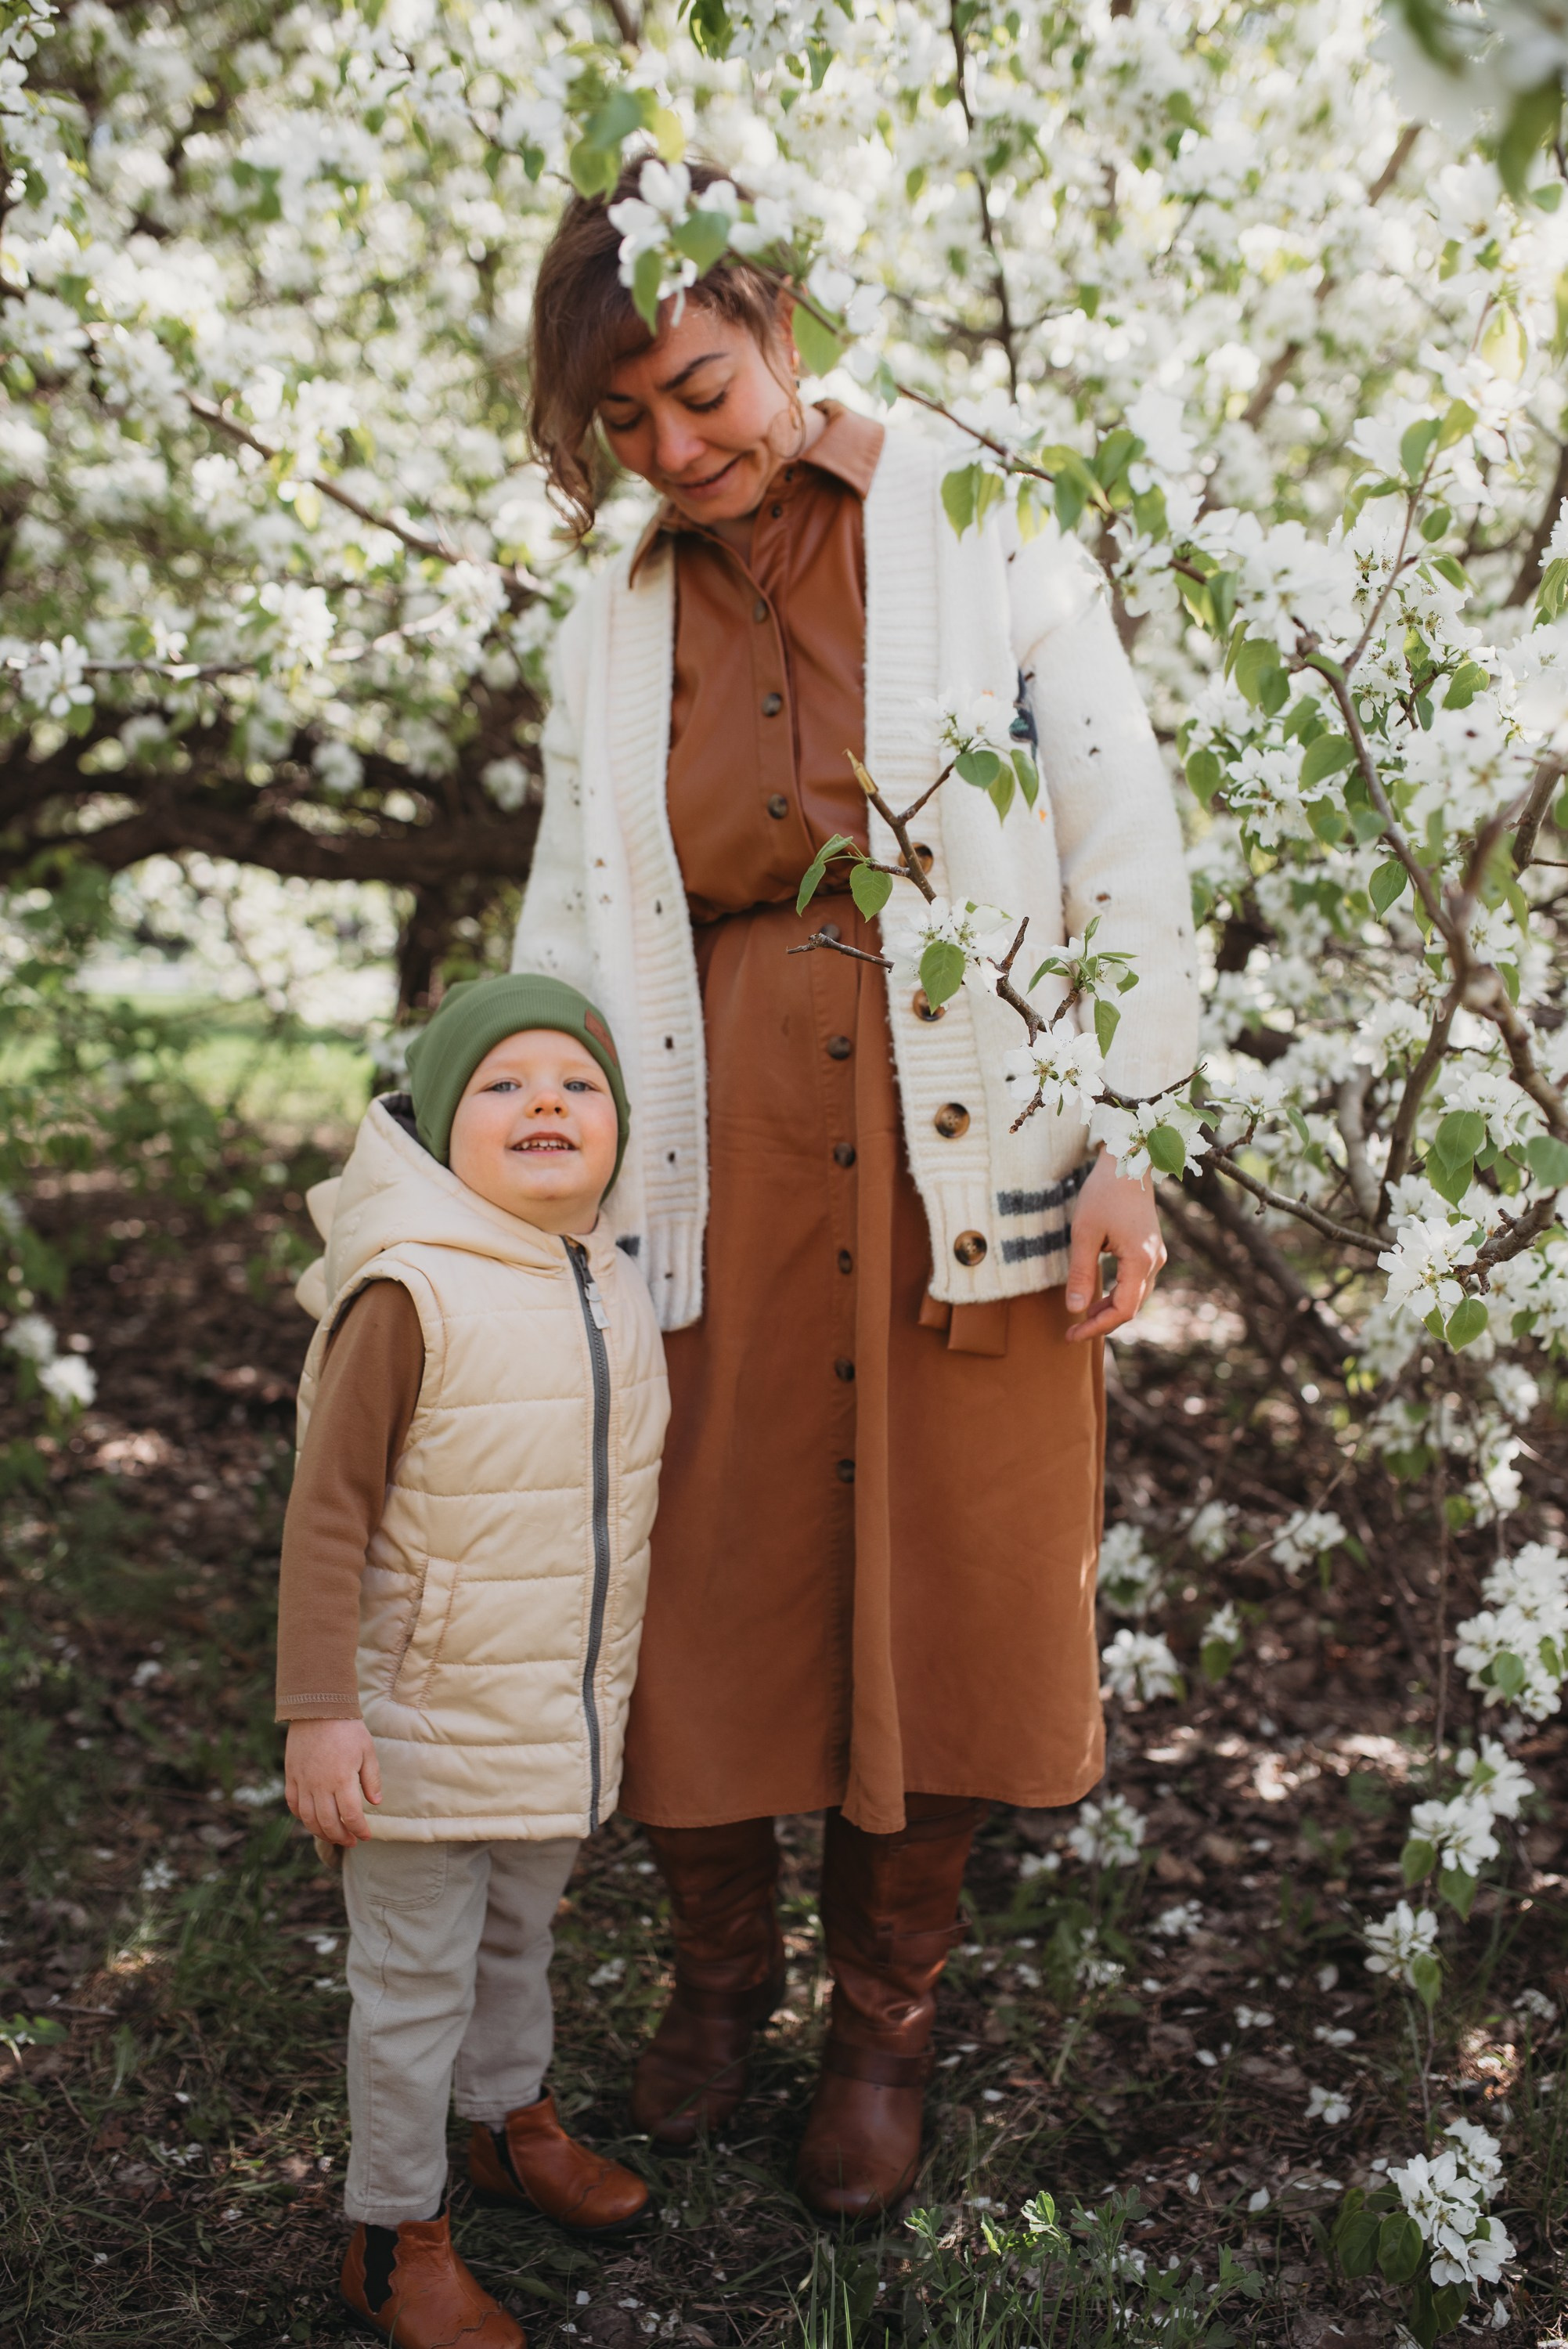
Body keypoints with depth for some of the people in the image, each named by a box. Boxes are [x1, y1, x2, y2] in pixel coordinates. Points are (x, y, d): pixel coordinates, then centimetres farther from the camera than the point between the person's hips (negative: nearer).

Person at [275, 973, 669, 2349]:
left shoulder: (617, 1291, 2)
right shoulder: (410, 1294, -22)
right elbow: (329, 1512, -20)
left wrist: (615, 1682, 22)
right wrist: (319, 1712, -23)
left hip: (568, 1718, 7)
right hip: (430, 1729, -6)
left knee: (521, 1934, 26)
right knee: (416, 1979, 7)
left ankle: (514, 2121, 49)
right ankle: (396, 2237, 25)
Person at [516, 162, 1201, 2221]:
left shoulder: (986, 532, 0)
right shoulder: (615, 625, 9)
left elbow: (1124, 840, -2)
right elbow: (569, 949, 12)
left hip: (964, 1164, -2)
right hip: (724, 1168, 2)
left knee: (940, 1591, 8)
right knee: (710, 1587, 8)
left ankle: (884, 2022, 31)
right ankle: (720, 1969, 36)